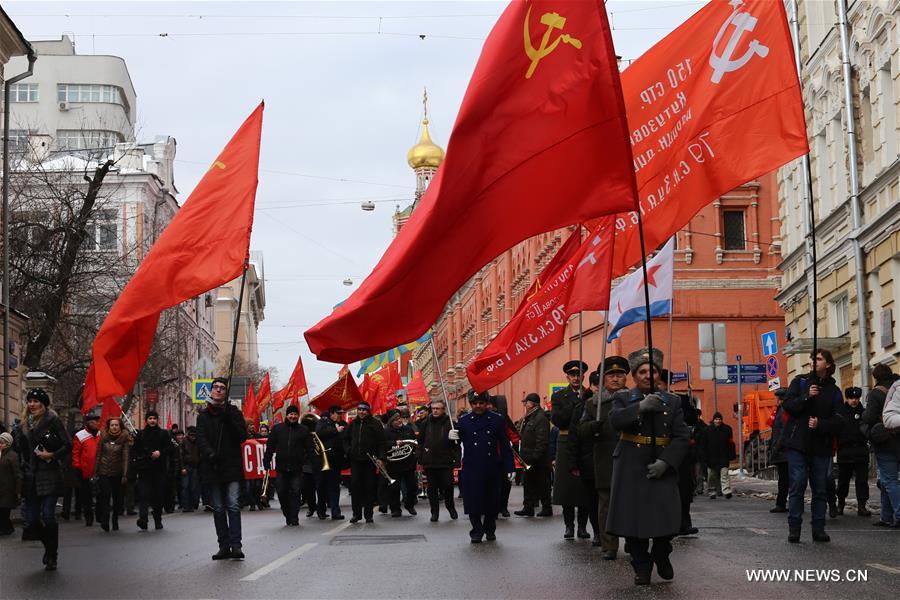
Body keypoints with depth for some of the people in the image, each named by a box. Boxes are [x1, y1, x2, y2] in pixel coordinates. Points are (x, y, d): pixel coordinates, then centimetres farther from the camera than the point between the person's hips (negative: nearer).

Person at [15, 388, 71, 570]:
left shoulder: (52, 420, -3)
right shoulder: (25, 424, 14)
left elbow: (68, 445, -6)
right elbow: (19, 448, 22)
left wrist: (52, 455, -16)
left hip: (49, 475, -6)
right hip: (30, 478, 6)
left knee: (48, 516, -13)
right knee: (31, 521, 3)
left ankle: (52, 555, 4)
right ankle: (50, 548, 27)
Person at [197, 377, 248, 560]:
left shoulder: (233, 412, 8)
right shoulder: (203, 415, 12)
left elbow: (242, 436, -3)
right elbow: (201, 439, -1)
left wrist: (227, 418, -13)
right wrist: (210, 454, -20)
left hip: (232, 466, -2)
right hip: (212, 468, 2)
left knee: (233, 505, -11)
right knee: (218, 508, 4)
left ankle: (236, 545, -14)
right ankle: (224, 546, 7)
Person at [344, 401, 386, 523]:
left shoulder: (375, 424, -1)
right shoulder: (353, 424, 12)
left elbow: (381, 443, -5)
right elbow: (346, 439, 23)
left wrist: (381, 458, -13)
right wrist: (348, 450, 5)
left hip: (371, 460, -3)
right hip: (355, 460, 3)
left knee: (370, 487, 0)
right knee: (355, 485, -1)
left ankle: (369, 514, 7)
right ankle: (356, 513, 6)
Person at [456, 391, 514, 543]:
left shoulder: (497, 420, 5)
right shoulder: (464, 421, 5)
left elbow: (504, 445, 5)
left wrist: (509, 467, 0)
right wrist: (451, 437, -19)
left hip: (492, 468, 1)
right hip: (471, 469, -1)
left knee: (492, 500, 8)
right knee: (473, 500, -2)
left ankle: (490, 530, 26)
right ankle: (477, 532, 9)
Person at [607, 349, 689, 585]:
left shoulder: (672, 401, 10)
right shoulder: (623, 398, 6)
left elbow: (681, 437, 2)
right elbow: (615, 420, -15)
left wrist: (665, 462, -12)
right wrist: (641, 407, -30)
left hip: (662, 467, 1)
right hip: (631, 468, -1)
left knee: (666, 518, -6)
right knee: (633, 518, -3)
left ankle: (661, 555, 23)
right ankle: (642, 566, 15)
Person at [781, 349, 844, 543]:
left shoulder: (834, 391, 8)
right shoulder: (800, 382, 7)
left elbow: (837, 421, 2)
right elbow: (788, 405, -3)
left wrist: (820, 424, -15)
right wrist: (806, 397, -17)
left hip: (821, 446, 2)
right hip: (798, 443, -2)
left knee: (819, 488, 4)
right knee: (797, 485, -6)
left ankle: (818, 529, 10)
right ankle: (794, 528, -2)